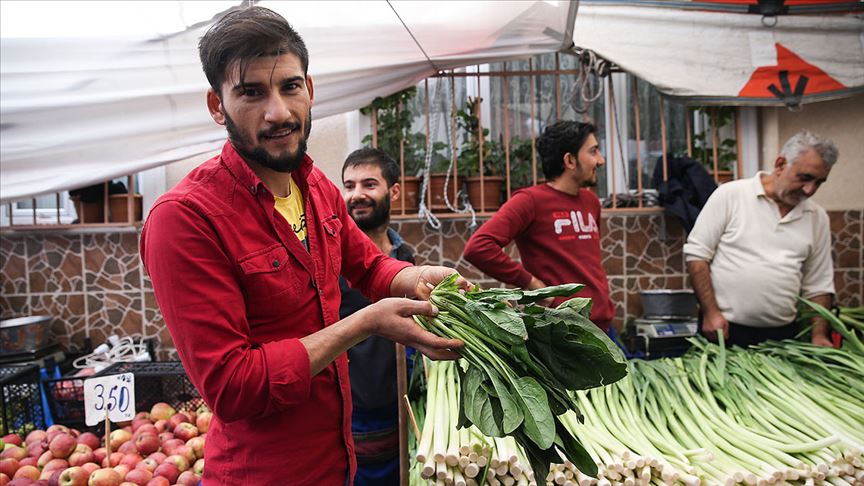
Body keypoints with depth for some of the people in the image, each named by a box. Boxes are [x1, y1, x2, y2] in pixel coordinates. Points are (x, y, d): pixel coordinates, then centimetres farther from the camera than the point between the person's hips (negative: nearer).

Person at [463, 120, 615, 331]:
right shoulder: (530, 200, -12)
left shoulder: (591, 201, 11)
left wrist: (602, 294, 12)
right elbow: (477, 247, -24)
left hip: (603, 325, 7)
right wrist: (532, 283, -18)